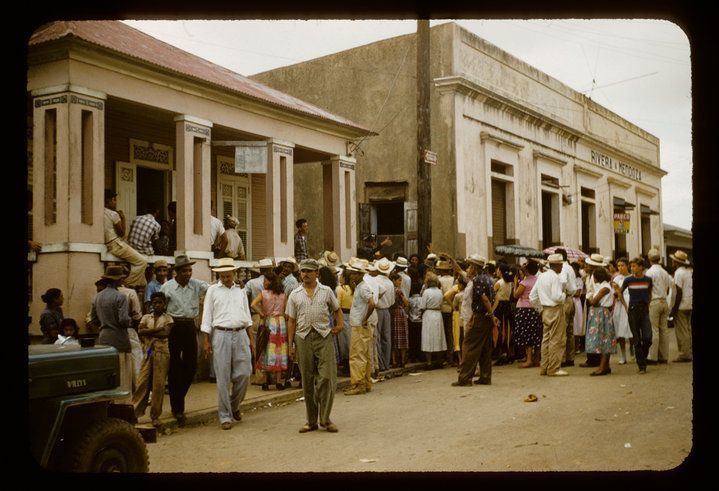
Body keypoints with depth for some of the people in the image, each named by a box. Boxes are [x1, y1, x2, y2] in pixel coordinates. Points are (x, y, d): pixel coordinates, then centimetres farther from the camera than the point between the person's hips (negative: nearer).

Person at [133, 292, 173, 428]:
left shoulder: (167, 319, 7)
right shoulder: (146, 317, 14)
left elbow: (166, 334, -10)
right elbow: (140, 331, -4)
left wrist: (148, 333, -5)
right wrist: (157, 330, -10)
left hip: (162, 353, -2)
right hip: (147, 352, 2)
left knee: (158, 384, -2)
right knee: (142, 382, -5)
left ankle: (155, 416, 6)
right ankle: (134, 412, -2)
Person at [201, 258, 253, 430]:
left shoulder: (241, 290, 13)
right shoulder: (213, 290, 5)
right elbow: (207, 315, 3)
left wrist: (250, 337, 11)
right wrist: (206, 340, -3)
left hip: (240, 334, 3)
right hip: (221, 335, -3)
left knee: (244, 374, -1)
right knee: (223, 378, -1)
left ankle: (234, 405, 24)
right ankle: (225, 416, 7)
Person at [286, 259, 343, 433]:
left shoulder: (326, 291, 8)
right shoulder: (295, 295, 10)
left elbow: (337, 309, 21)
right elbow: (291, 321, 9)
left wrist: (340, 324, 4)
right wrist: (290, 343, 4)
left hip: (324, 336, -1)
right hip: (303, 338, 1)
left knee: (326, 378, -8)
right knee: (307, 381, 6)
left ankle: (325, 419, 4)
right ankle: (311, 421, 16)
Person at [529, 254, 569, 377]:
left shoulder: (541, 276, 11)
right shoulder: (555, 277, -14)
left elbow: (532, 296, 13)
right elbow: (557, 296, -23)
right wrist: (564, 295, -3)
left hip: (545, 310, 9)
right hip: (556, 310, -8)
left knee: (546, 339, 12)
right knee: (556, 340, -4)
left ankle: (544, 367, 17)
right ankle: (553, 369, -2)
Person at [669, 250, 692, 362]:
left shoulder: (678, 272, -14)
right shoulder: (690, 271, 10)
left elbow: (679, 292, -18)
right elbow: (692, 288, 13)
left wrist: (675, 308, -15)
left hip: (681, 306, -8)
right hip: (690, 304, 8)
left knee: (681, 331, -3)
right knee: (688, 329, 13)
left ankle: (684, 354, -2)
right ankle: (689, 353, 15)